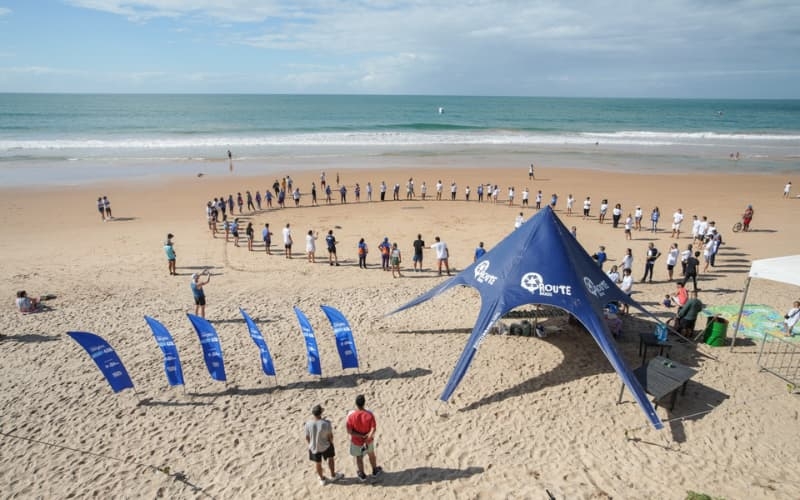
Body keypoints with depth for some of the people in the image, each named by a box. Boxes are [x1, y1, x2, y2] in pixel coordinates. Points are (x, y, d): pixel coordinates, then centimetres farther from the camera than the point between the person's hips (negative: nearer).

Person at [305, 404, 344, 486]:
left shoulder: (308, 424, -24)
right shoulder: (326, 423, -28)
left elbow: (307, 437, -10)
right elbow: (330, 436, -15)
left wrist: (310, 444, 11)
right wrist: (331, 443, 6)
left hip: (314, 447, 1)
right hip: (326, 446, -1)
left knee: (317, 463, 24)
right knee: (331, 458, 27)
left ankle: (322, 479, 45)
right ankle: (333, 476, 45)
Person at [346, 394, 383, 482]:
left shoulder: (351, 415, -25)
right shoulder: (370, 414, -23)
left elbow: (349, 431, -21)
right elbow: (373, 429, -24)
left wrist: (361, 436, -19)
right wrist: (367, 438, -23)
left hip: (356, 441, -1)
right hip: (368, 440, 1)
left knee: (359, 457, 23)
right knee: (371, 454, 27)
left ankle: (362, 475, 42)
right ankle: (375, 471, 48)